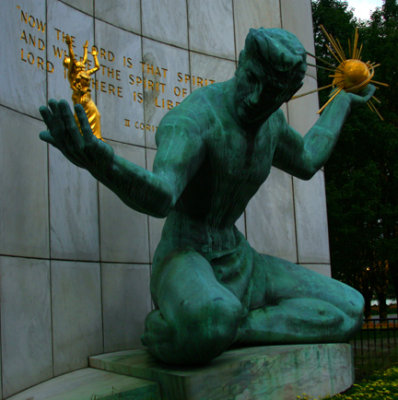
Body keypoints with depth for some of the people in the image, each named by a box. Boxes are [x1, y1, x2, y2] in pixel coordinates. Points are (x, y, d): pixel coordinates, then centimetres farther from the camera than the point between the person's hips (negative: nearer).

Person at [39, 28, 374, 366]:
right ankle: (167, 331, -10)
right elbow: (159, 196, -40)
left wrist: (343, 102, 35)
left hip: (236, 263, 8)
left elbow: (306, 162, 26)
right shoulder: (193, 119, -21)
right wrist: (100, 163, -63)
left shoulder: (268, 119, 4)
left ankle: (230, 331, -8)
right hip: (183, 265, -8)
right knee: (211, 324, -45)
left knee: (350, 310, -4)